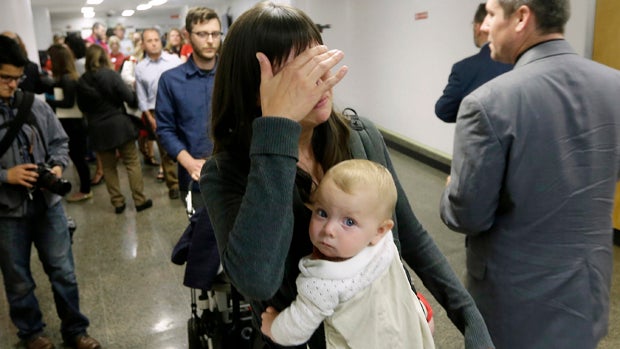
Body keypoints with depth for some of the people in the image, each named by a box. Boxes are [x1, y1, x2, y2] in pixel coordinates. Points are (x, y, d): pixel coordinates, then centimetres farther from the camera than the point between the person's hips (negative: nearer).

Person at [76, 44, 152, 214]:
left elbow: (82, 106, 8)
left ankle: (118, 202, 17)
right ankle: (140, 200, 9)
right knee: (132, 163, 7)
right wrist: (135, 100, 7)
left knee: (108, 167, 13)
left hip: (97, 129, 3)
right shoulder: (111, 75, -12)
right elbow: (129, 97, -14)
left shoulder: (81, 81, -1)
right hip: (119, 125, -3)